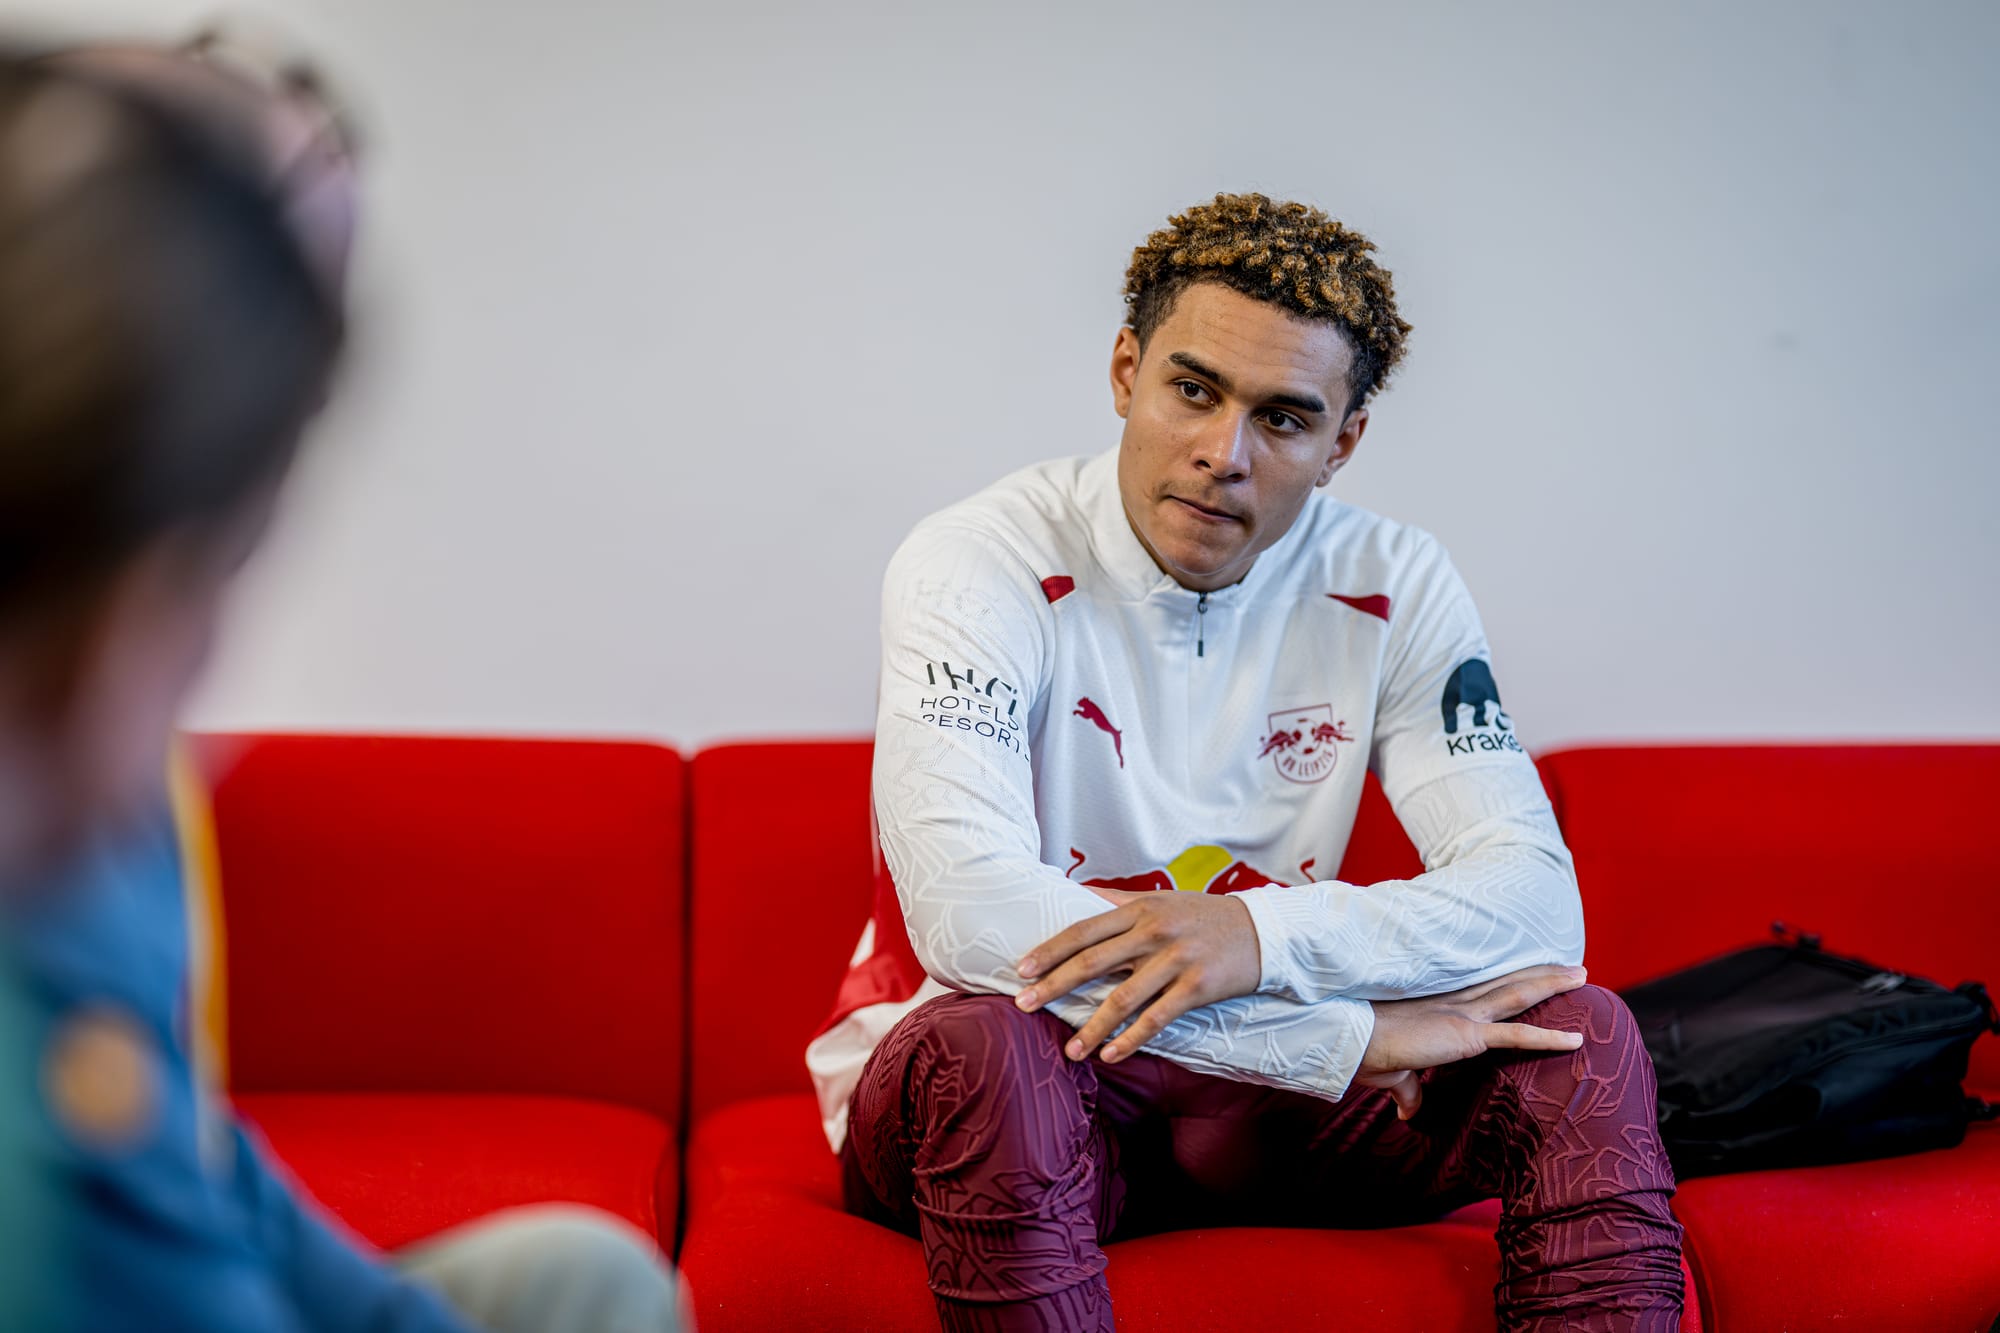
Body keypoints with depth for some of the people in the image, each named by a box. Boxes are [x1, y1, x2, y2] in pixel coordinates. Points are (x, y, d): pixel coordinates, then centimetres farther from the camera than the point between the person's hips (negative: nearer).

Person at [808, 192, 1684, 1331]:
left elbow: (1538, 903, -12)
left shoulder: (1394, 587, -2)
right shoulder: (976, 567, -15)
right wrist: (1357, 1036, -30)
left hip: (1254, 1099, 4)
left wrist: (1263, 932, -33)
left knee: (1583, 1035, -16)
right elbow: (969, 912, -30)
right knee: (984, 1039, -38)